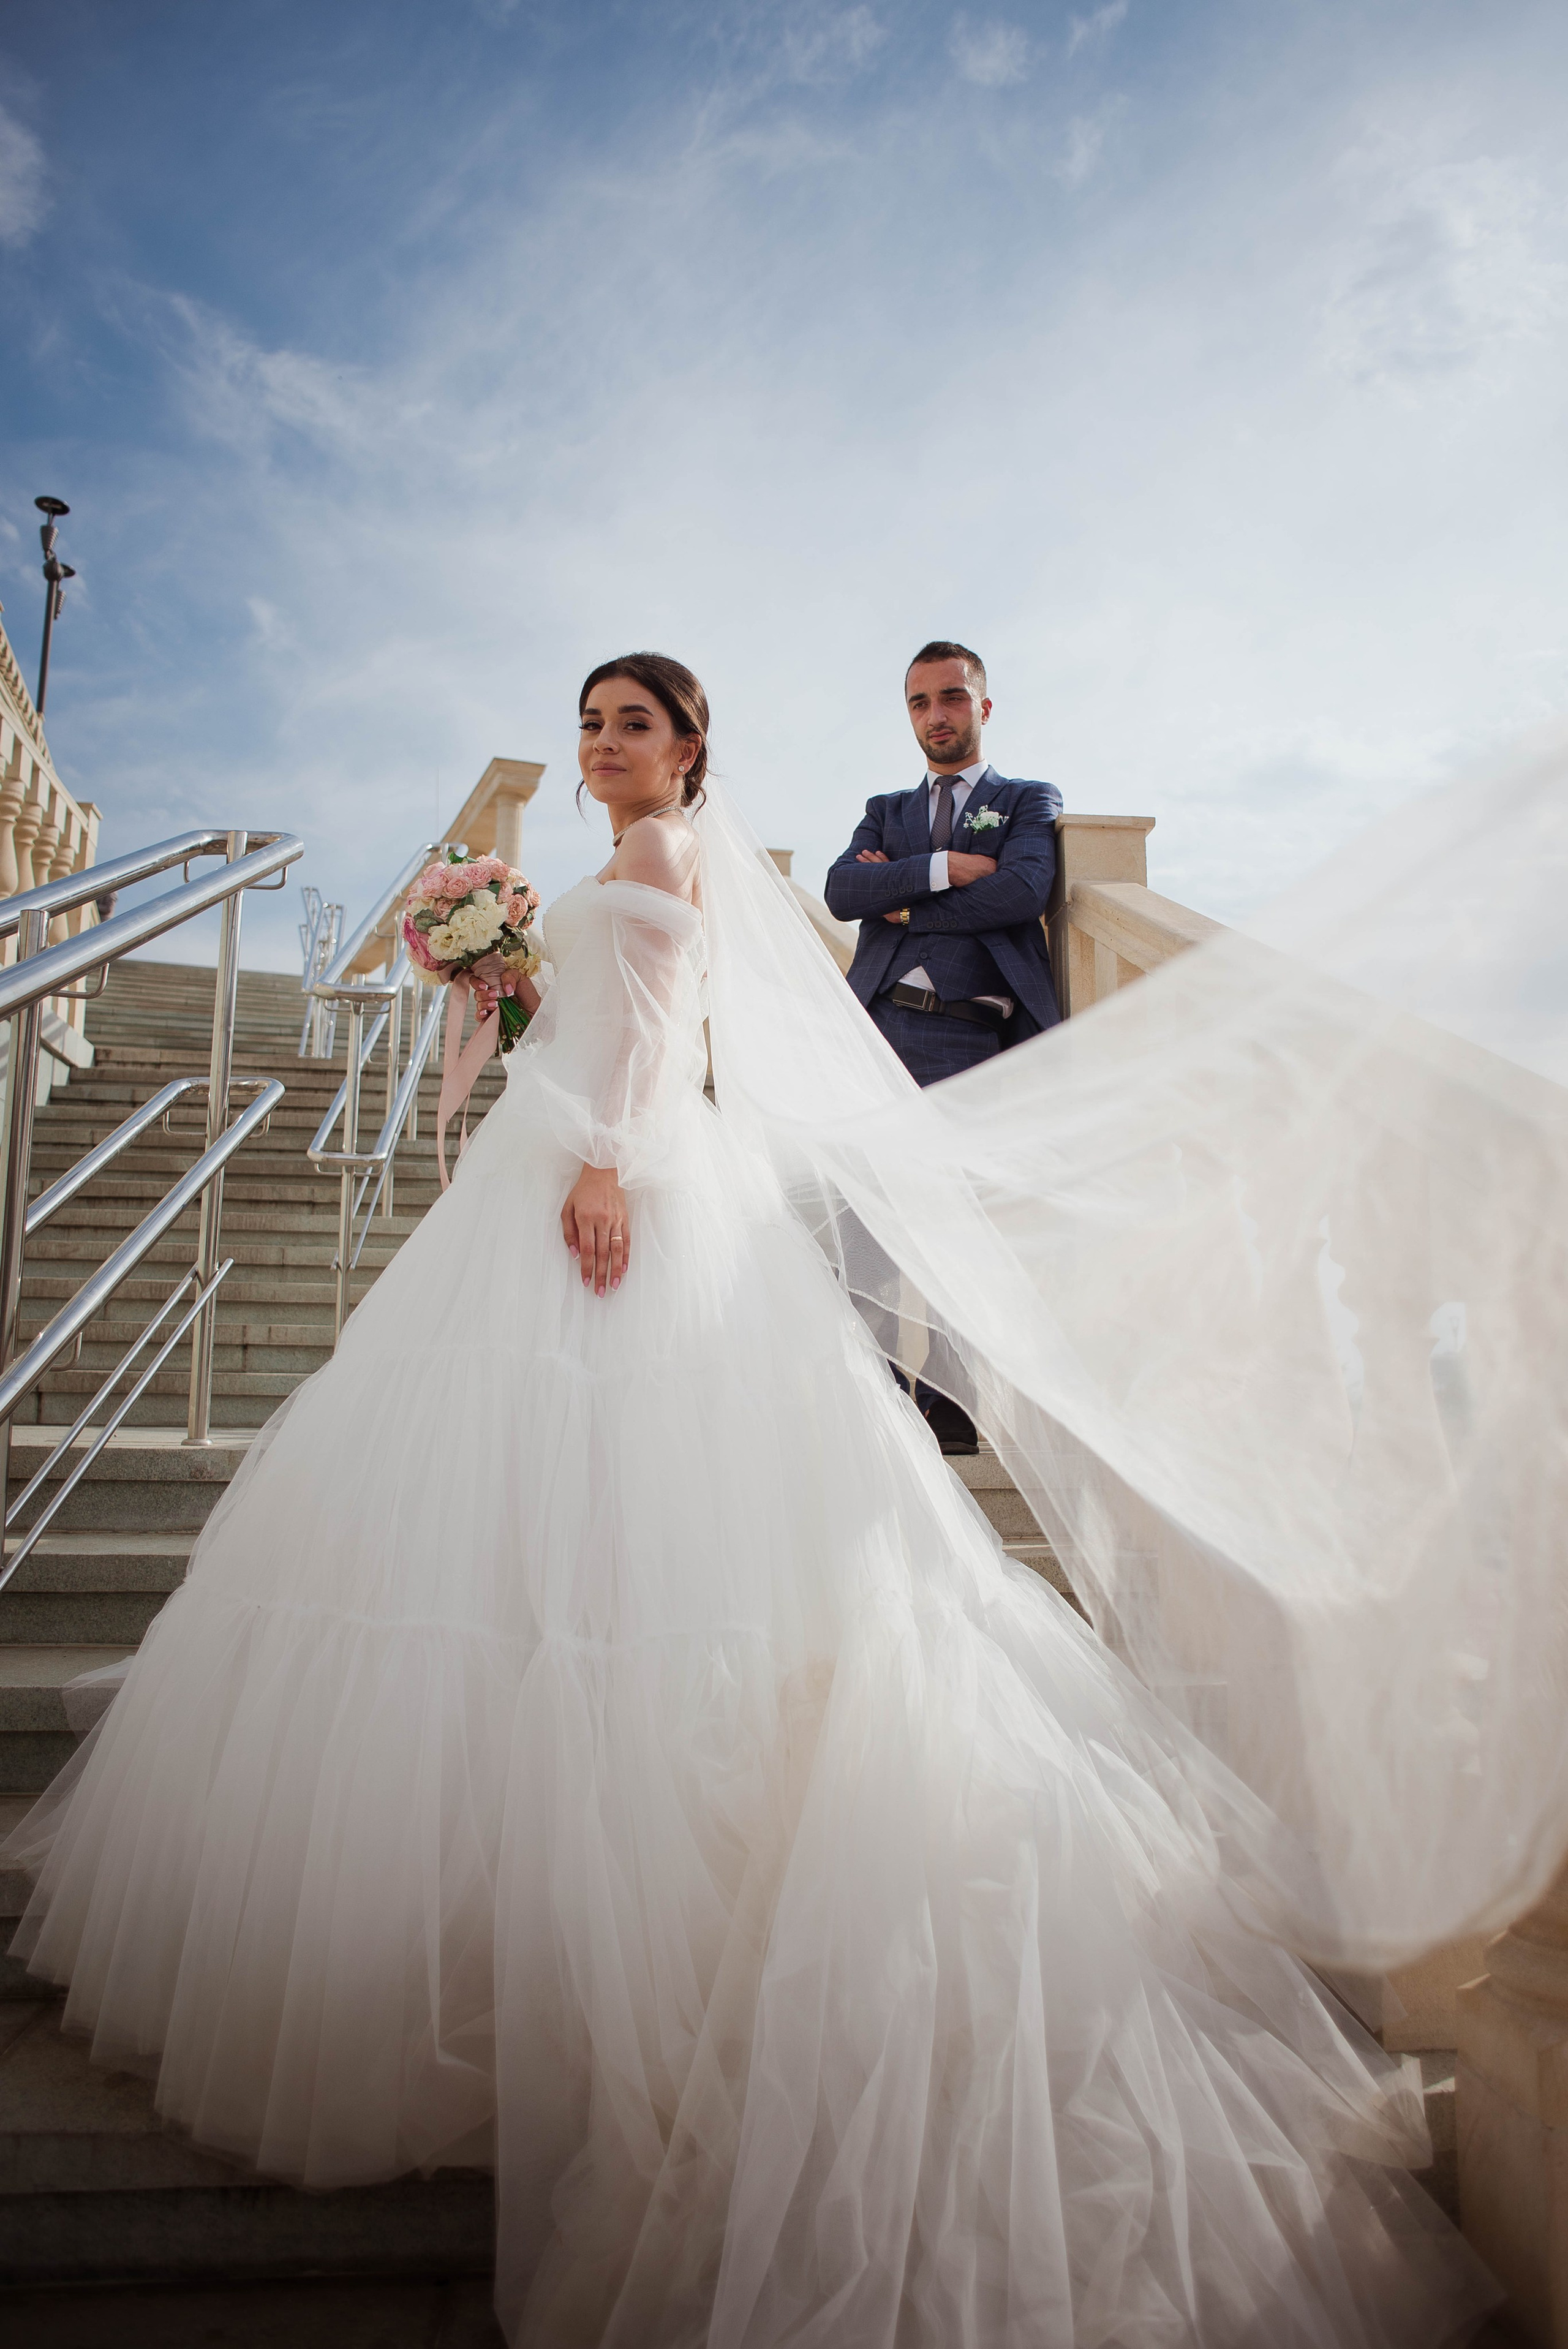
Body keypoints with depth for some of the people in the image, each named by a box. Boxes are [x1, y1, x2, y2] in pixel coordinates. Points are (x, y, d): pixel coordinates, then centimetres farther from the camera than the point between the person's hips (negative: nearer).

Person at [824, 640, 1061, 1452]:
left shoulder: (1030, 800, 16)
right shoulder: (885, 810, 25)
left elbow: (1023, 890, -6)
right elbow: (841, 891, 4)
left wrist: (903, 902, -1)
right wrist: (944, 868, -7)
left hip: (975, 1039, -2)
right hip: (878, 1029, 3)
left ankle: (946, 1400, 7)